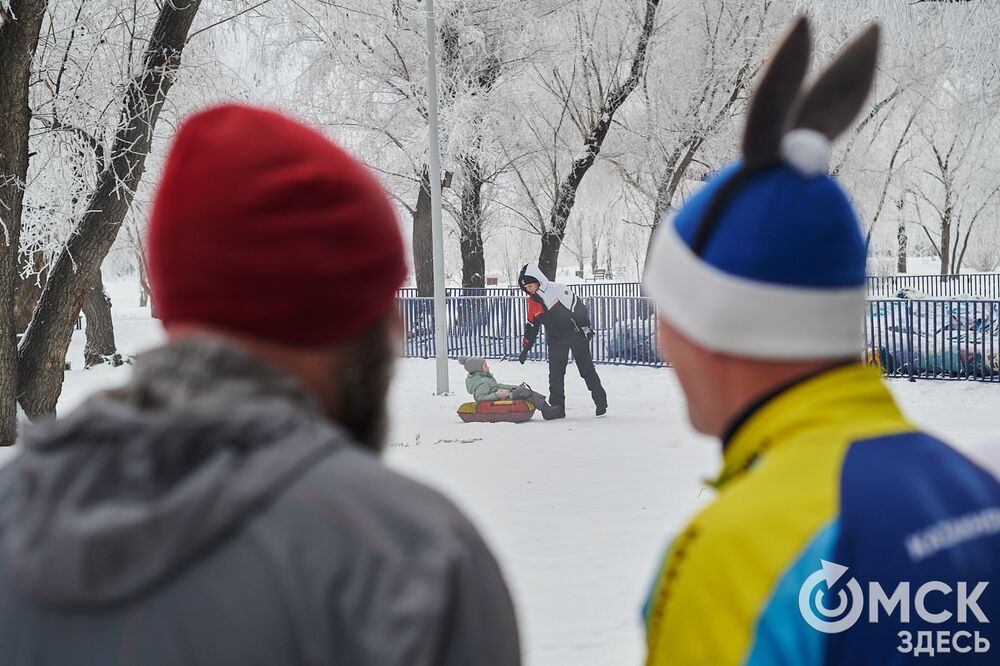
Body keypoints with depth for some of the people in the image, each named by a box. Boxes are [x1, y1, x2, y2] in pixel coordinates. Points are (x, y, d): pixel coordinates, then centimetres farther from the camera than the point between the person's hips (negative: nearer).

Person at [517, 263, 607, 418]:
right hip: (556, 340, 5)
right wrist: (525, 348, 9)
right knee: (555, 374, -3)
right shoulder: (532, 302, 3)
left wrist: (586, 327, -17)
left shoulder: (557, 289, -17)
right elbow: (531, 326, 13)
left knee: (587, 369, 1)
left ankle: (601, 402, 10)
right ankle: (557, 406, 3)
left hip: (576, 334, -5)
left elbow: (578, 308, -16)